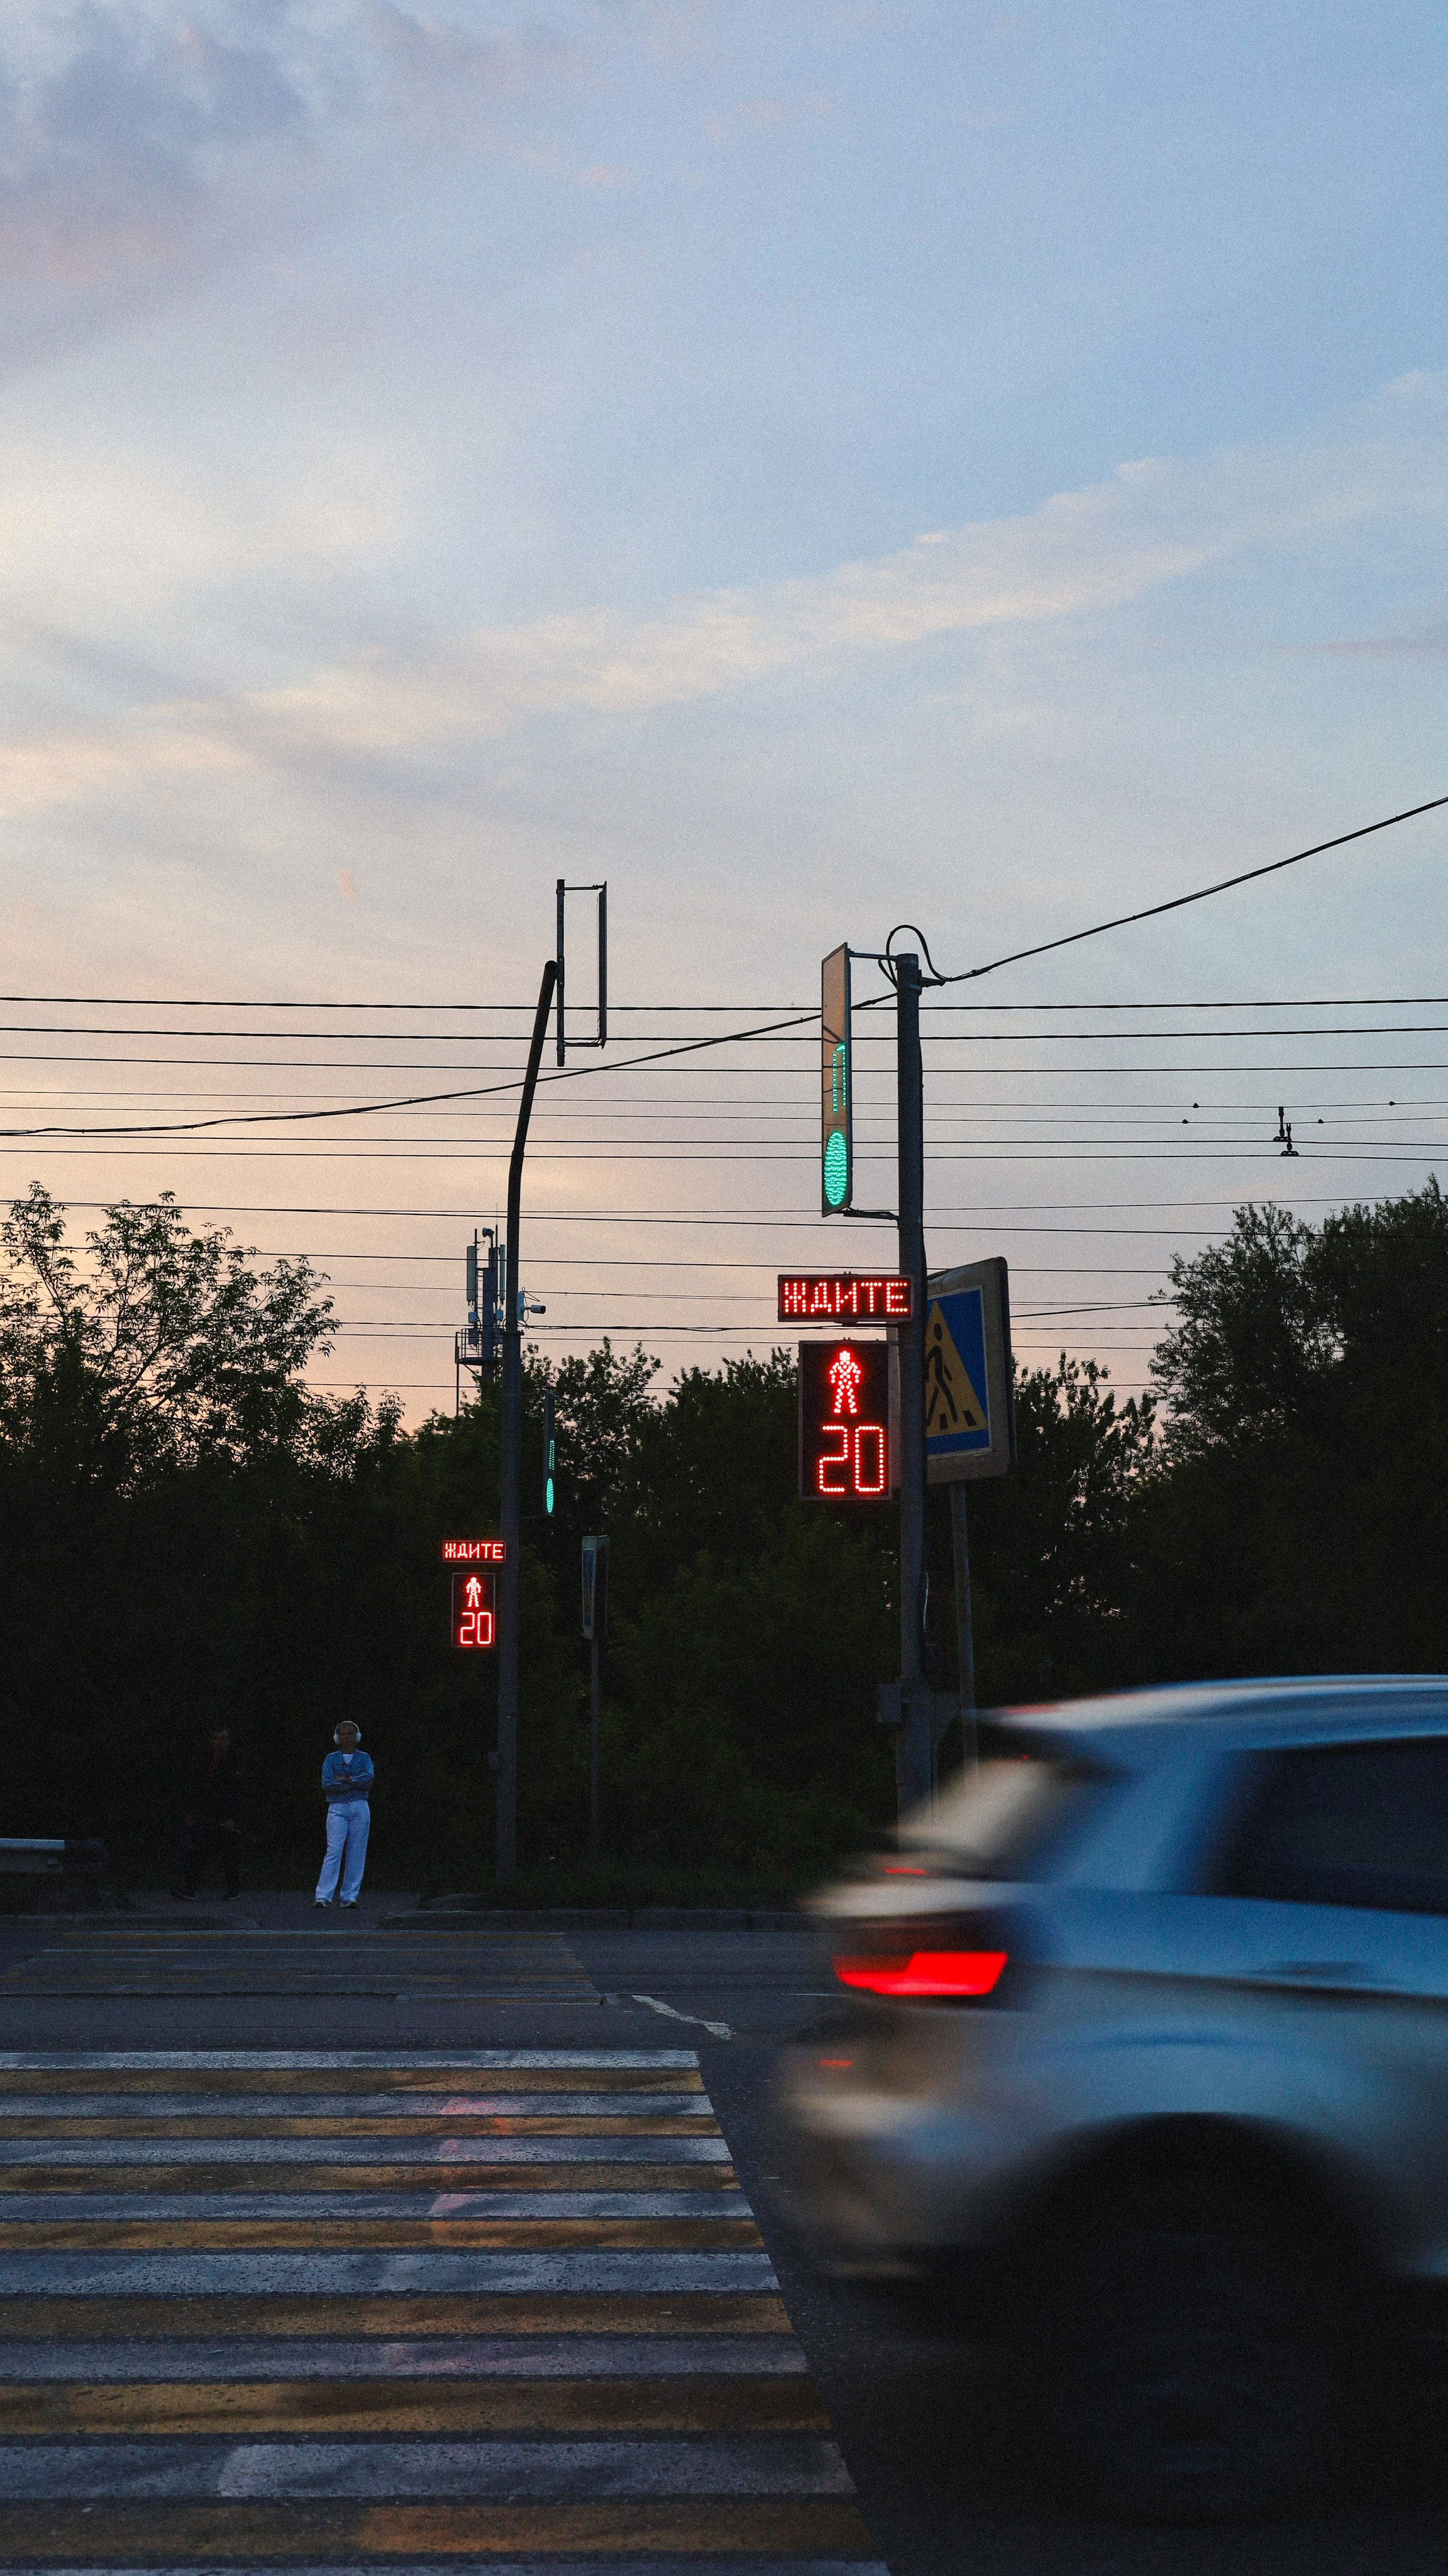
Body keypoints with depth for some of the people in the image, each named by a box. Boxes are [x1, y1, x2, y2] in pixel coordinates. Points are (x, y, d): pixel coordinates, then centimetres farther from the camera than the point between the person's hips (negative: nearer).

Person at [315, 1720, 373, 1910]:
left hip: (360, 1809, 1)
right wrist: (355, 1783, -7)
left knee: (356, 1853, -1)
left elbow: (368, 1780, -7)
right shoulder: (331, 1759, 9)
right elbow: (327, 1784, -7)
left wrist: (345, 1779, -9)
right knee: (334, 1852, -11)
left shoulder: (364, 1758, 11)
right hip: (337, 1809, -1)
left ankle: (349, 1897, 2)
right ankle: (323, 1896, -15)